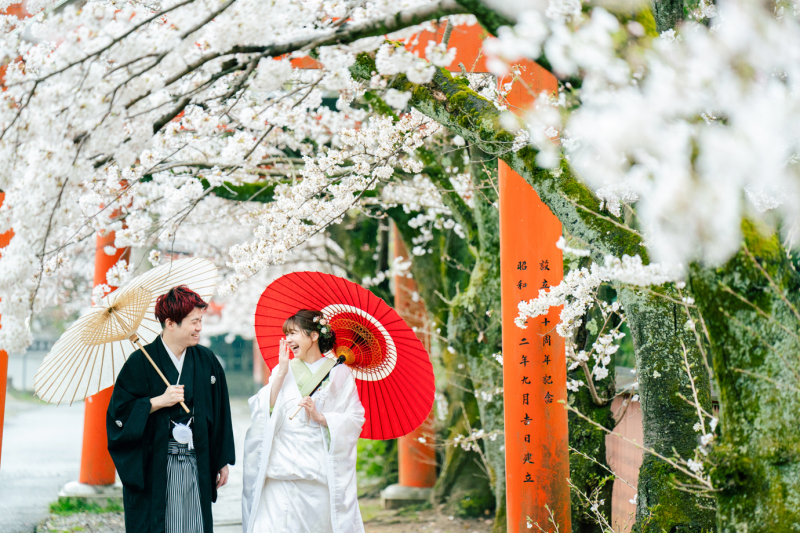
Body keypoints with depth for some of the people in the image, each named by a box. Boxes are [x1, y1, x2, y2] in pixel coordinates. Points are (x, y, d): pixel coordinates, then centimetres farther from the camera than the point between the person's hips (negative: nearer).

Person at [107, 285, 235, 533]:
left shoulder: (207, 361, 7)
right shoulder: (141, 362, -5)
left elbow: (220, 413, 12)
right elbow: (118, 412, -7)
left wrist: (223, 461, 12)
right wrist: (158, 402, -15)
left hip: (196, 466, 4)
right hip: (154, 469, -3)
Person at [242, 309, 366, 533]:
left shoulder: (339, 373, 5)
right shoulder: (283, 370, 14)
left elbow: (355, 419, -1)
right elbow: (262, 412, 2)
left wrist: (320, 417, -13)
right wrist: (281, 373, -3)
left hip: (322, 469, -2)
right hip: (284, 468, 2)